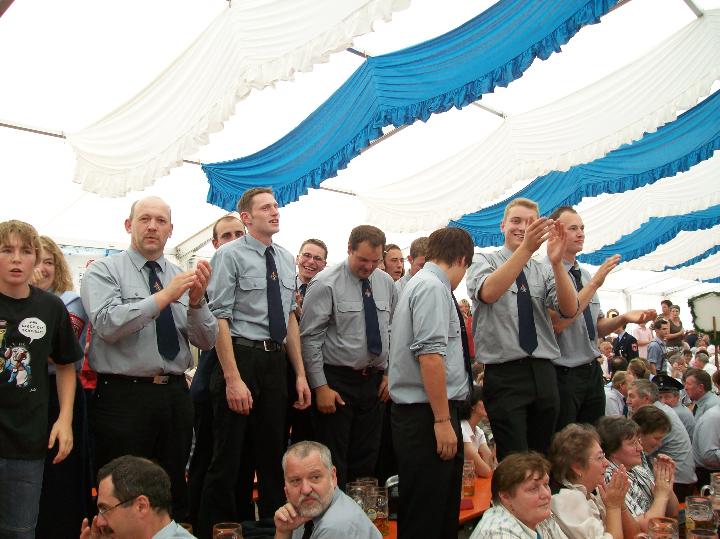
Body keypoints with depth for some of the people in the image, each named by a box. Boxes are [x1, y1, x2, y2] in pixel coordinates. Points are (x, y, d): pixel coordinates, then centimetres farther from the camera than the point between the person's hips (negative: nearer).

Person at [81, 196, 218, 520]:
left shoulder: (183, 277, 9)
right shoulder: (104, 271, -1)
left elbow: (206, 341, 3)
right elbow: (107, 325, -18)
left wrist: (196, 300, -14)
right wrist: (164, 296, -22)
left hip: (175, 394, 4)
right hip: (123, 395, -4)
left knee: (174, 491, 16)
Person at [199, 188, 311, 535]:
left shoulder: (286, 259, 12)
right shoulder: (230, 255, -8)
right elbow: (220, 318, -13)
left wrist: (300, 374, 10)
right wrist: (233, 379, -20)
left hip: (276, 362, 6)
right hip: (240, 358, -6)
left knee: (273, 456, 17)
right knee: (230, 458, 3)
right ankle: (213, 530, 21)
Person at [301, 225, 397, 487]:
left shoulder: (386, 283, 6)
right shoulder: (326, 283, -11)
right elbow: (310, 338, -13)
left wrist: (389, 373, 8)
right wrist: (320, 387, -15)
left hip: (373, 380, 5)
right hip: (337, 381, -5)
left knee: (366, 459, 14)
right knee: (334, 463, 3)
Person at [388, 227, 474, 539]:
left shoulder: (424, 283, 18)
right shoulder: (433, 287, -13)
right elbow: (430, 355, -22)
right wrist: (443, 420, -22)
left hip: (430, 412, 10)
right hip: (428, 415, -10)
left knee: (445, 512, 16)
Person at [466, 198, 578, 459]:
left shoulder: (545, 271, 12)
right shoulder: (484, 261, 2)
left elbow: (569, 310, -6)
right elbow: (487, 293, -22)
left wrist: (557, 261, -21)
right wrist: (526, 248, -32)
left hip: (544, 374, 4)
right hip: (504, 375, -4)